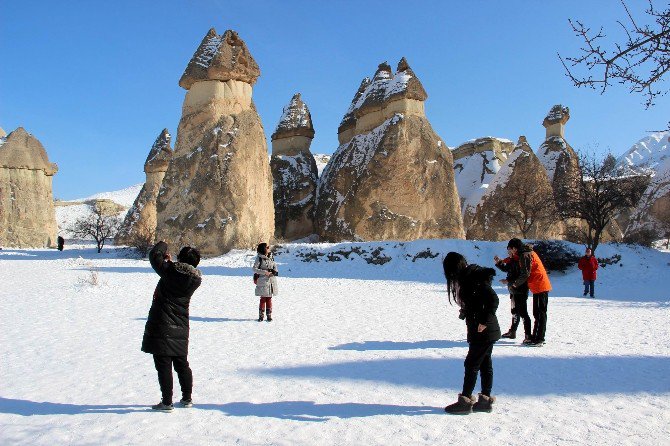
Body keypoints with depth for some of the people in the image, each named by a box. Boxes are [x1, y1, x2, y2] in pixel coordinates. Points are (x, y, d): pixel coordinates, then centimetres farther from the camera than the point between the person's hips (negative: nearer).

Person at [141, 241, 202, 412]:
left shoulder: (170, 270, -14)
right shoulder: (196, 279, 0)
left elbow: (154, 255, -4)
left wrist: (162, 245, 14)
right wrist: (171, 262, 22)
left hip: (161, 326, -5)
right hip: (180, 328, 6)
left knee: (163, 365, 1)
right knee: (182, 363, 16)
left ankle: (167, 402, 4)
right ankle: (187, 398, 25)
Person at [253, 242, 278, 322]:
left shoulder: (271, 258, 8)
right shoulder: (259, 258, -6)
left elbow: (275, 267, 14)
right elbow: (255, 269, -9)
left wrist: (273, 272, -7)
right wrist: (264, 272, -18)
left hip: (271, 281, 4)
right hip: (263, 281, -4)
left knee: (269, 299, 8)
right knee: (263, 298, -1)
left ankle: (269, 315, 15)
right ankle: (261, 316, 10)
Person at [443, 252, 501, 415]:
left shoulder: (474, 278, -20)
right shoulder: (466, 278, 9)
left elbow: (493, 299, -25)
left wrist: (484, 321, -23)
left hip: (484, 332, -10)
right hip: (482, 331, 10)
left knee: (471, 364, -3)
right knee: (485, 364, 14)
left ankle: (465, 401, 5)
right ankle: (485, 400, 22)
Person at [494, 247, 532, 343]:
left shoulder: (519, 261, -19)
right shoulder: (511, 260, 10)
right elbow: (506, 269, 26)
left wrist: (508, 281, -22)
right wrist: (498, 262, 11)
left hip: (520, 291, -10)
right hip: (513, 290, 10)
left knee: (522, 312, -9)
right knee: (515, 311, 20)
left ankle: (528, 335, -5)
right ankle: (512, 332, 33)